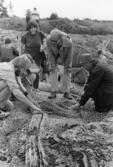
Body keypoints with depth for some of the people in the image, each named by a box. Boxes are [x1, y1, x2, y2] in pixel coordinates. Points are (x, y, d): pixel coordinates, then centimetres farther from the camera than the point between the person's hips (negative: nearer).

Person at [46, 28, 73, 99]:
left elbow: (69, 55, -25)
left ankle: (66, 92, 7)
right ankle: (54, 92, -5)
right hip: (54, 55, 1)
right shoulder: (48, 40, -36)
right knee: (53, 71, -9)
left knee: (67, 72, -2)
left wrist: (68, 67, -15)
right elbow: (50, 53, -23)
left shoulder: (68, 42, -40)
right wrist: (51, 64, -20)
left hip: (65, 55, -1)